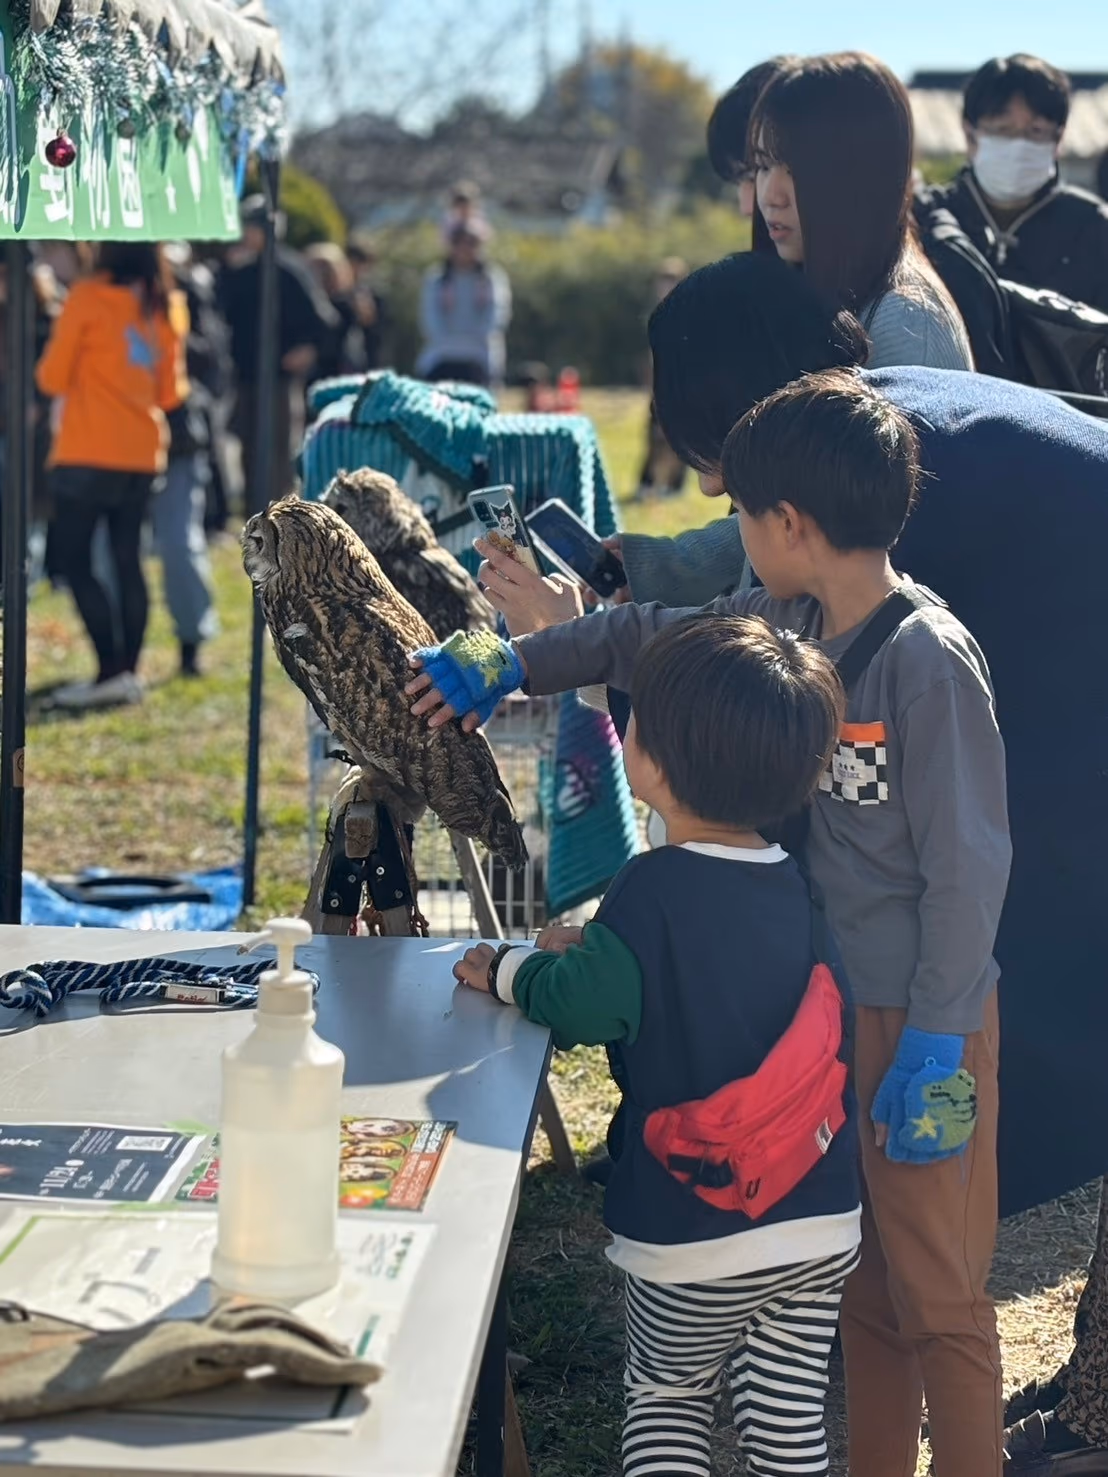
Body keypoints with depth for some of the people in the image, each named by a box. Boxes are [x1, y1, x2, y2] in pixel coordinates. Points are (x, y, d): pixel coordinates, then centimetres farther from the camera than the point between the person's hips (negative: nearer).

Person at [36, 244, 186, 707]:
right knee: (127, 560, 9)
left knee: (74, 560, -1)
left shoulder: (87, 298, -8)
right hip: (143, 454, 6)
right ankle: (129, 672, 8)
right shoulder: (166, 307, 8)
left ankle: (111, 670, -9)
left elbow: (53, 378, -5)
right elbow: (170, 393, 12)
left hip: (89, 453, -6)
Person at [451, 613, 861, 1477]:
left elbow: (585, 1003, -24)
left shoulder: (655, 890, -18)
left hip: (693, 1229, -5)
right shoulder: (795, 886, 3)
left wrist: (507, 970, -5)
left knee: (666, 1400, 17)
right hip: (823, 1222, 5)